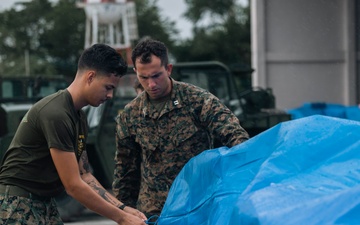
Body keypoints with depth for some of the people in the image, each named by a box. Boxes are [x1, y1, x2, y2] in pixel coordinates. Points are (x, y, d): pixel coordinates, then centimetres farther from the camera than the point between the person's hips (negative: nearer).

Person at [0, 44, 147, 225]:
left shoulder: (79, 117, 9)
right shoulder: (55, 114, -22)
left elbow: (84, 176, 13)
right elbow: (73, 185, -22)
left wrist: (122, 208, 4)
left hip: (45, 202, 10)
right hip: (17, 202, -10)